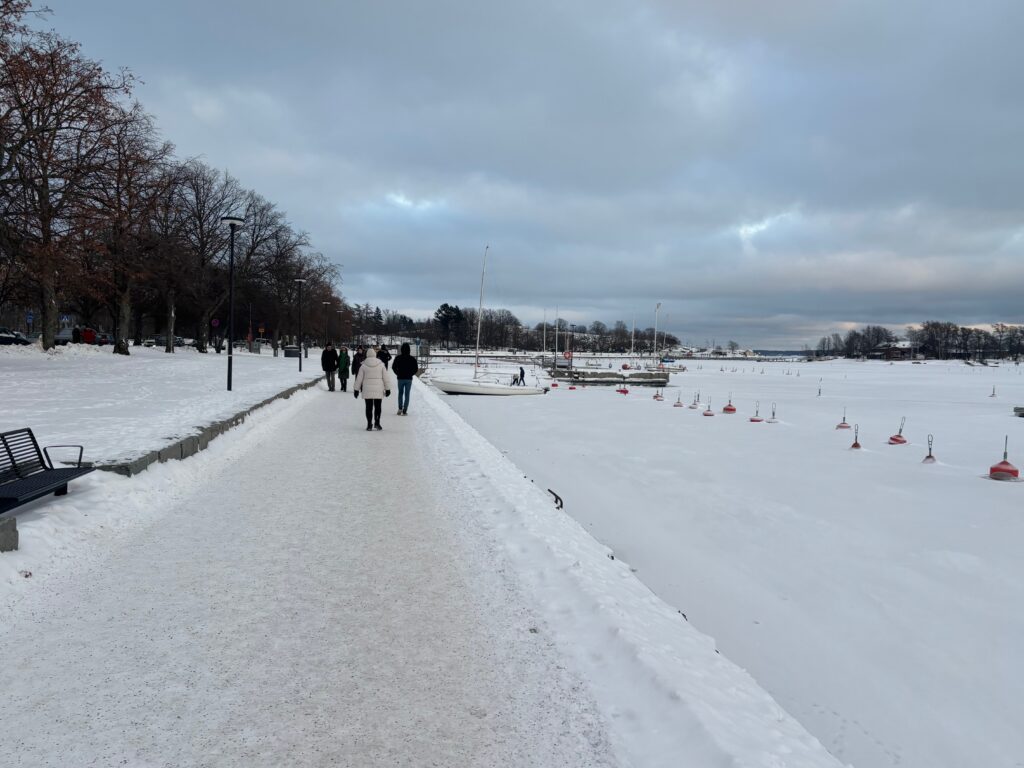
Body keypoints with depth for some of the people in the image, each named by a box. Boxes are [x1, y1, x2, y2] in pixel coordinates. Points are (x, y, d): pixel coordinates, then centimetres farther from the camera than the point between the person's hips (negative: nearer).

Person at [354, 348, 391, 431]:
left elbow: (359, 378, 1)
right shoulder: (381, 364, -1)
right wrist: (387, 389, 10)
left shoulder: (363, 365, -2)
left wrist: (356, 389, 10)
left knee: (369, 407, 5)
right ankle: (377, 423, 5)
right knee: (377, 407, 10)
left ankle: (369, 424, 4)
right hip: (378, 390, 0)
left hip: (367, 390, 0)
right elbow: (385, 378, 2)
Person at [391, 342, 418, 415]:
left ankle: (400, 408, 5)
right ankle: (405, 411, 1)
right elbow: (416, 368, -4)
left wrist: (398, 373, 8)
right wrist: (411, 374, 8)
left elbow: (393, 367, -4)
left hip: (400, 378, 0)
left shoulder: (398, 358, -4)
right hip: (409, 379, 0)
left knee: (400, 393, 17)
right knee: (407, 395, 5)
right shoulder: (412, 359, -4)